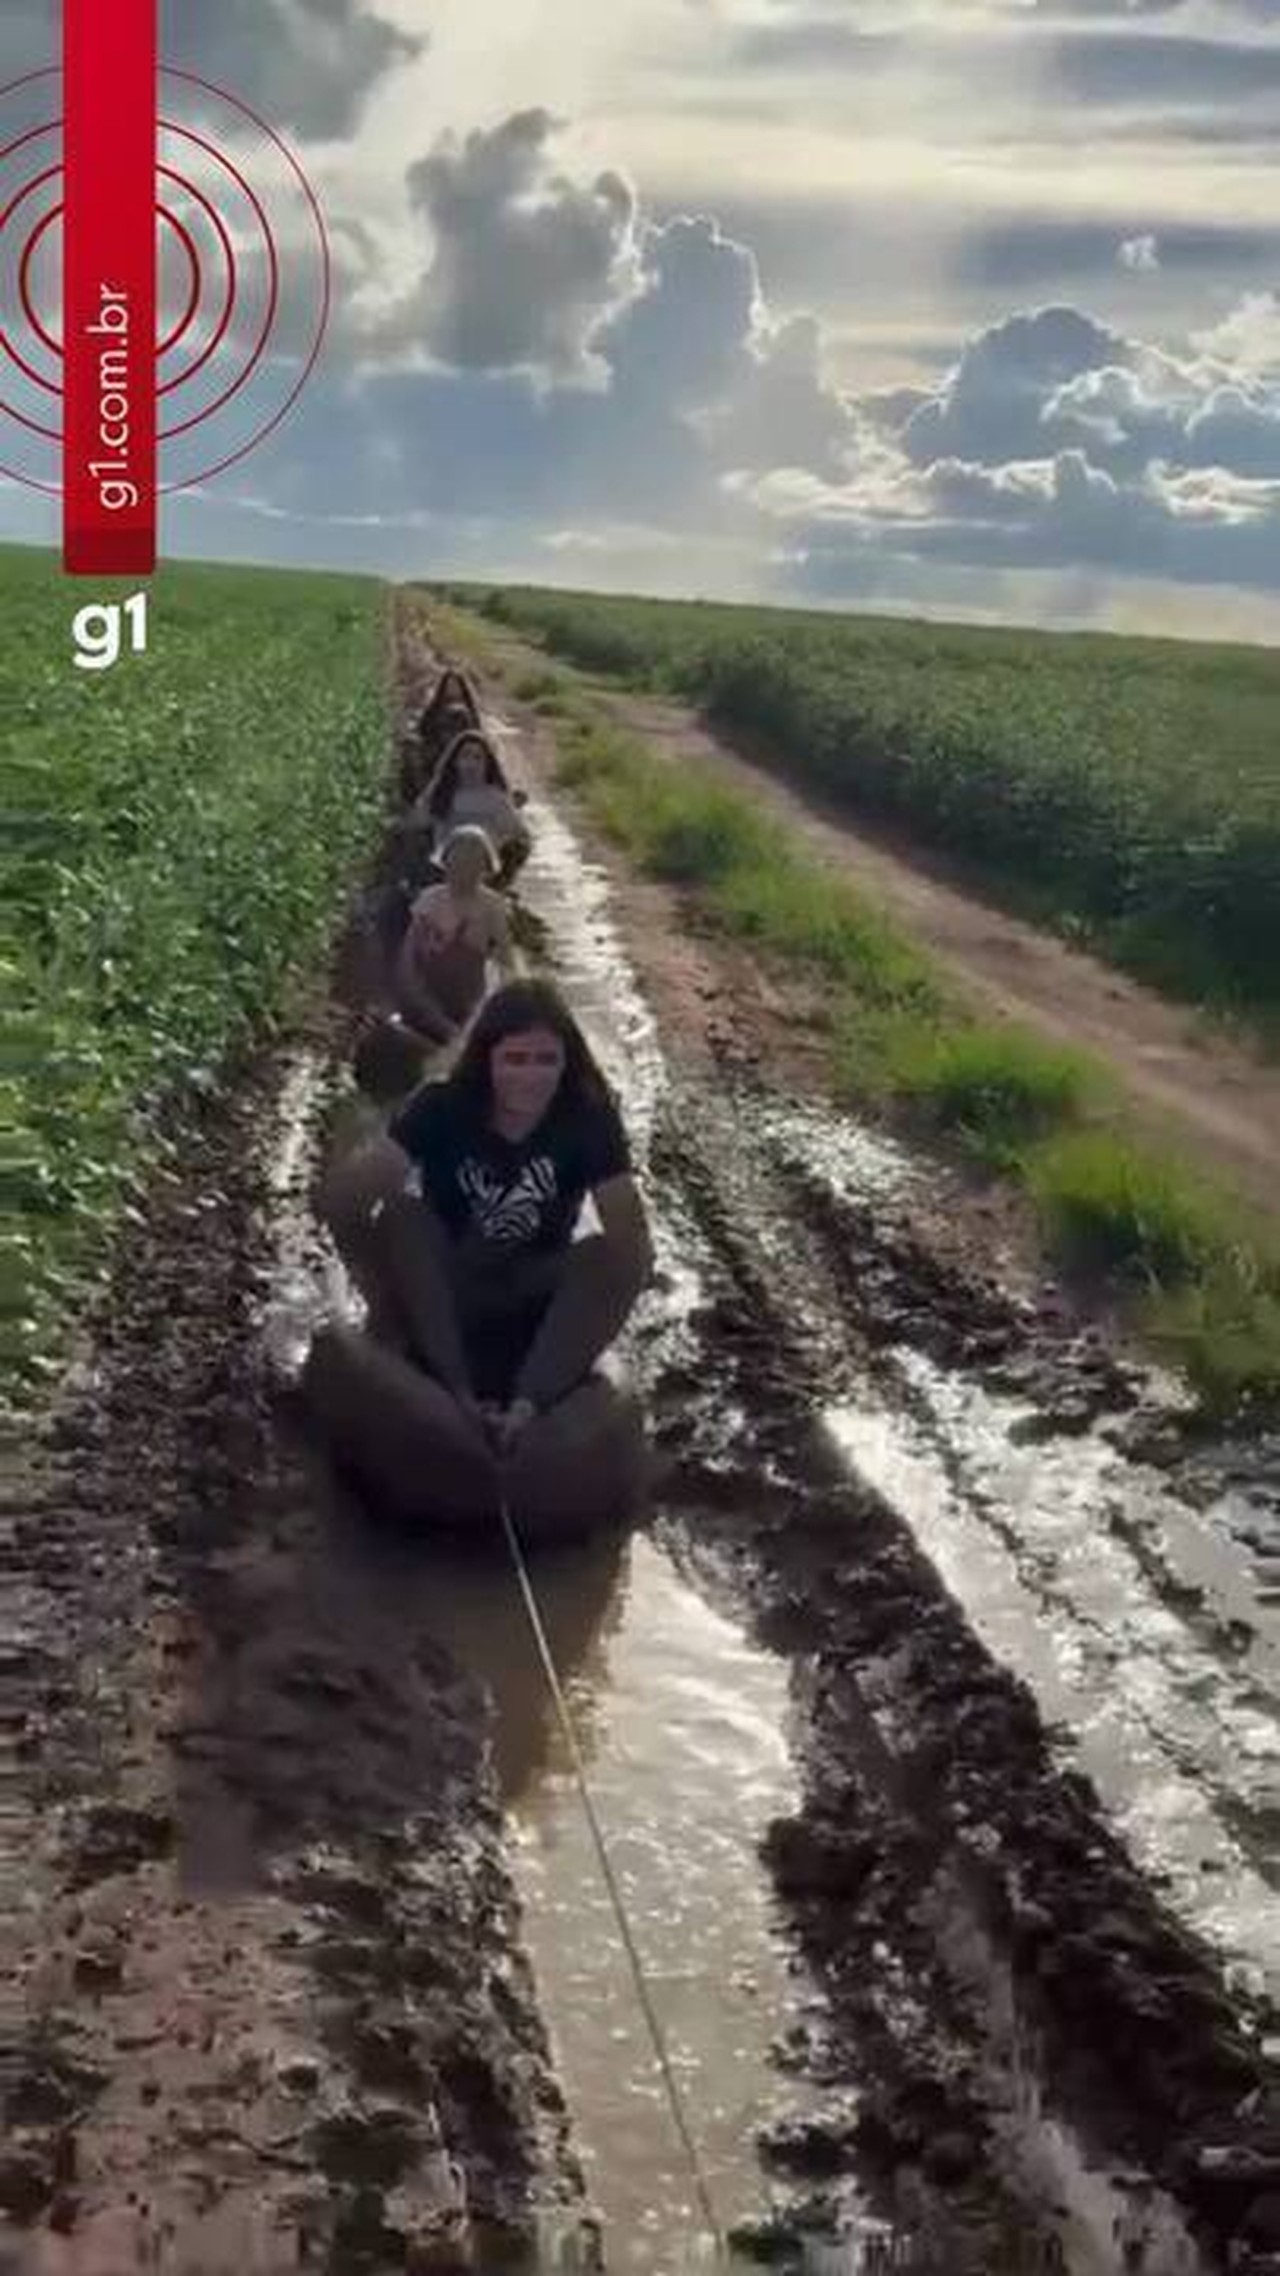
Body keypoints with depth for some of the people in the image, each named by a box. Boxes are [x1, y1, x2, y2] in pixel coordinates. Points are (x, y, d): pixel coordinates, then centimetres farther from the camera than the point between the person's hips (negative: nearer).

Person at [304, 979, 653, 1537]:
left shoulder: (588, 1120, -16)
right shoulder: (444, 1108, -17)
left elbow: (632, 1241, -23)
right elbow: (351, 1198, -27)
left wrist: (590, 1327, -34)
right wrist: (387, 1305, -32)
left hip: (536, 1300, 0)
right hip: (440, 1292, 0)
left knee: (610, 1257, -27)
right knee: (400, 1214, -28)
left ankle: (530, 1403, -34)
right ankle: (457, 1397, -34)